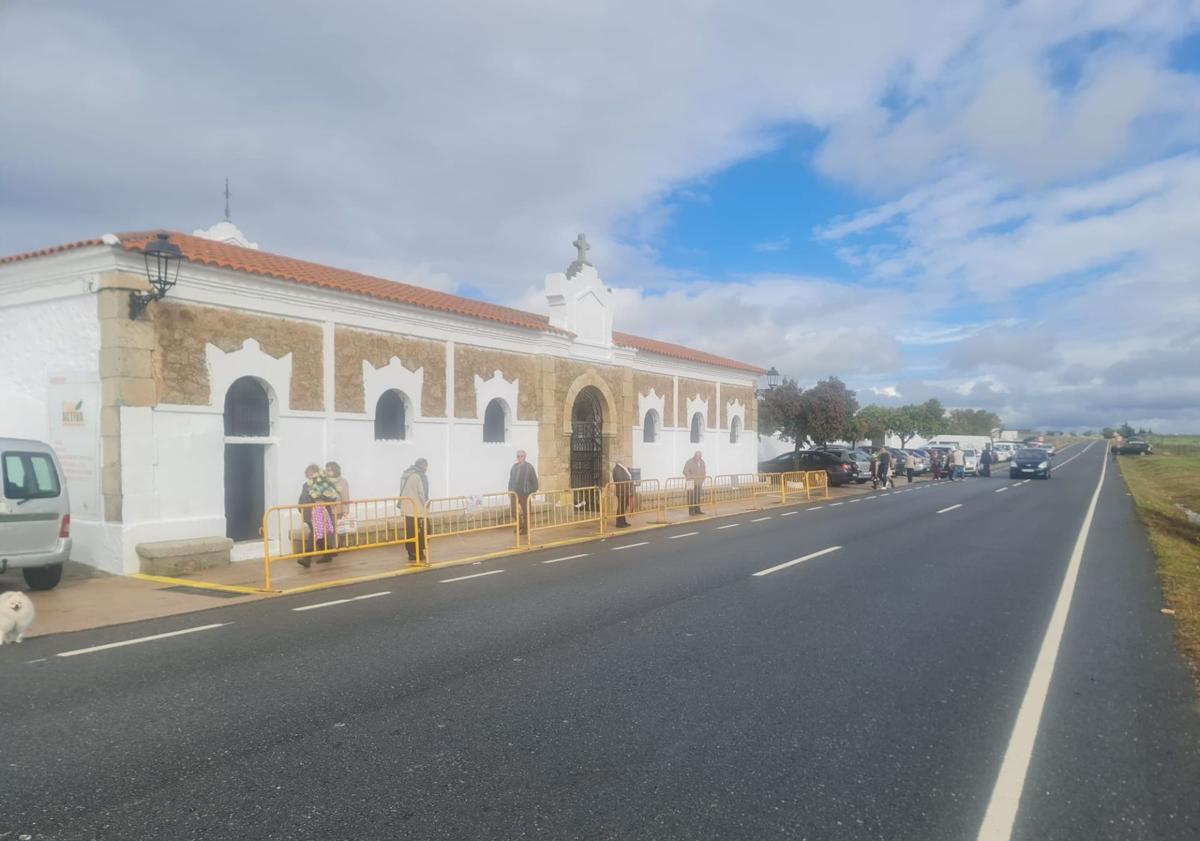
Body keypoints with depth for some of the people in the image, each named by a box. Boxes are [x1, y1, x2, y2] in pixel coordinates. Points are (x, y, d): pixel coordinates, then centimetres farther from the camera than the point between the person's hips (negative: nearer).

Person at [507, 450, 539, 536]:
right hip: (515, 492, 4)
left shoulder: (529, 467, -4)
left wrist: (534, 491, -7)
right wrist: (510, 490, 9)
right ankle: (520, 525, 24)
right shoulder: (514, 466, 8)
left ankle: (525, 529, 16)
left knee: (525, 512, 4)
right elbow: (511, 479, 14)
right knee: (514, 511, 0)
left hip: (525, 493, -4)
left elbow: (534, 480, -3)